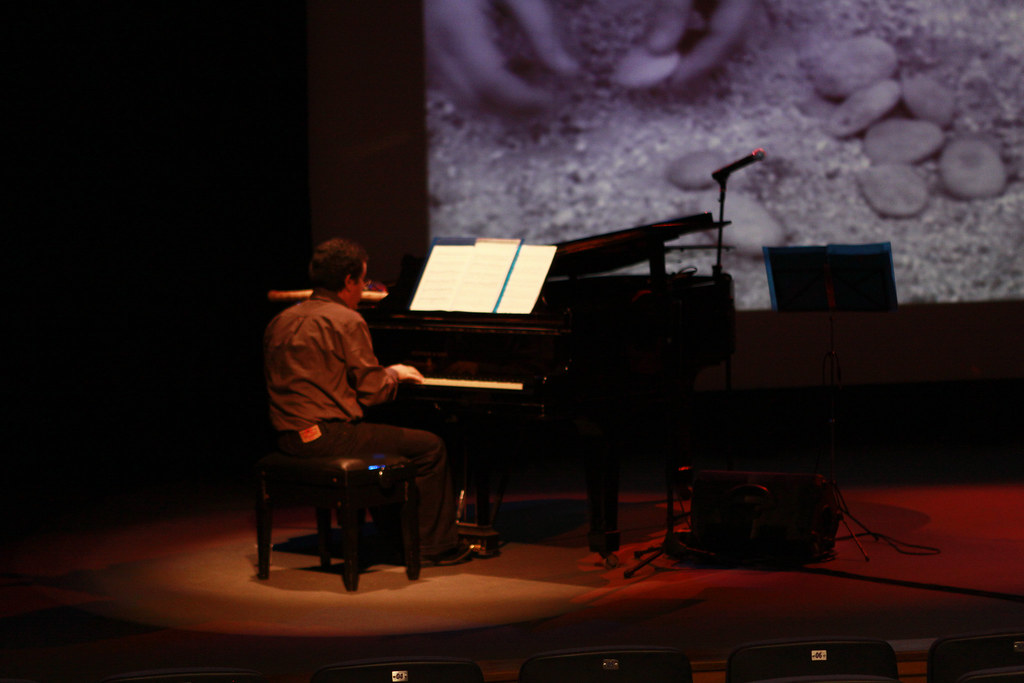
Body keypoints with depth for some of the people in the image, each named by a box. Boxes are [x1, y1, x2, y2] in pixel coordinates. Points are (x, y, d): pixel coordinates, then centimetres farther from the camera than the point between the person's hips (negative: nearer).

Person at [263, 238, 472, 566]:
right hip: (328, 436, -9)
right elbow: (372, 391, -13)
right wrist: (394, 374, 9)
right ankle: (434, 546, 7)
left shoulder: (281, 321, 13)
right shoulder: (347, 321, -12)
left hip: (289, 437, 9)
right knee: (430, 447, 2)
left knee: (383, 441, 33)